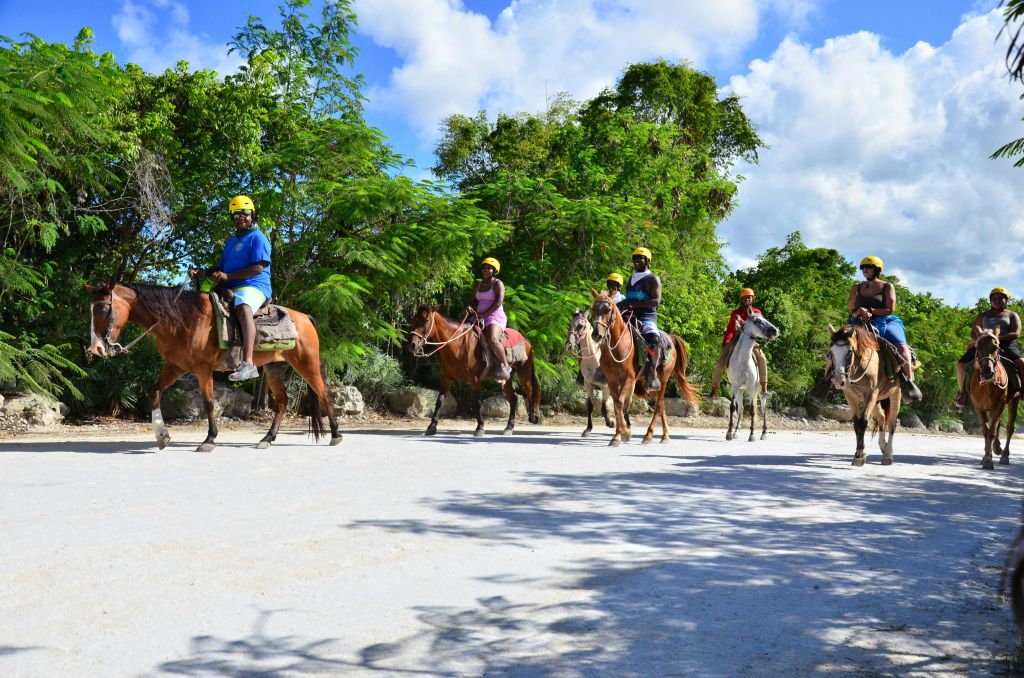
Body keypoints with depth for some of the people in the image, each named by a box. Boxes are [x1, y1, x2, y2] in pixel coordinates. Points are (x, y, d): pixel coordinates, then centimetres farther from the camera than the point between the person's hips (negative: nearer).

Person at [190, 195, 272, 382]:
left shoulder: (258, 238, -2)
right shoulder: (231, 242, 24)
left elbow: (258, 267, -15)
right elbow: (222, 268, 27)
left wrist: (228, 276, -20)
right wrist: (205, 272, 6)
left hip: (254, 287, -10)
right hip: (230, 289, 10)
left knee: (243, 307, -40)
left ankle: (248, 363, -54)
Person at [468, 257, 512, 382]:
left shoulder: (498, 284, -3)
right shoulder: (478, 285, 18)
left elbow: (499, 301, -16)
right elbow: (474, 301, 17)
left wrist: (483, 314, -22)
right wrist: (470, 307, -9)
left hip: (495, 317, -8)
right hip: (480, 318, 8)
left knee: (492, 340, -35)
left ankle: (505, 366, -20)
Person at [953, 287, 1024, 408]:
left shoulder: (1012, 315, 13)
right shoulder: (983, 316, 20)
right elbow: (973, 333, 12)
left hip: (1007, 345, -3)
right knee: (961, 364, -14)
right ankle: (963, 393, 1)